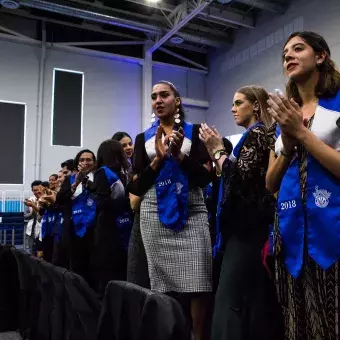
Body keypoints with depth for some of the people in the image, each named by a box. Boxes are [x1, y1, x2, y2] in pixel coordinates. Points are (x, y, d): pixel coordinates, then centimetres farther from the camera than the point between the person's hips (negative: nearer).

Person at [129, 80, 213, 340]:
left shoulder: (194, 132, 8)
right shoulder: (143, 139, 13)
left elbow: (206, 177, -1)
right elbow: (137, 187, 5)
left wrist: (179, 154, -12)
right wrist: (159, 158, -8)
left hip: (191, 213, -1)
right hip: (155, 215, 2)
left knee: (197, 285, -7)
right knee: (162, 285, 3)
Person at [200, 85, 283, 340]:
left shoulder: (256, 133, -9)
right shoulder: (254, 135, 19)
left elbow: (239, 177, -20)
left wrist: (217, 150, -9)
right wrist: (218, 150, 11)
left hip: (248, 225, -10)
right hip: (249, 222, 10)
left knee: (232, 297, -9)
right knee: (257, 296, 14)